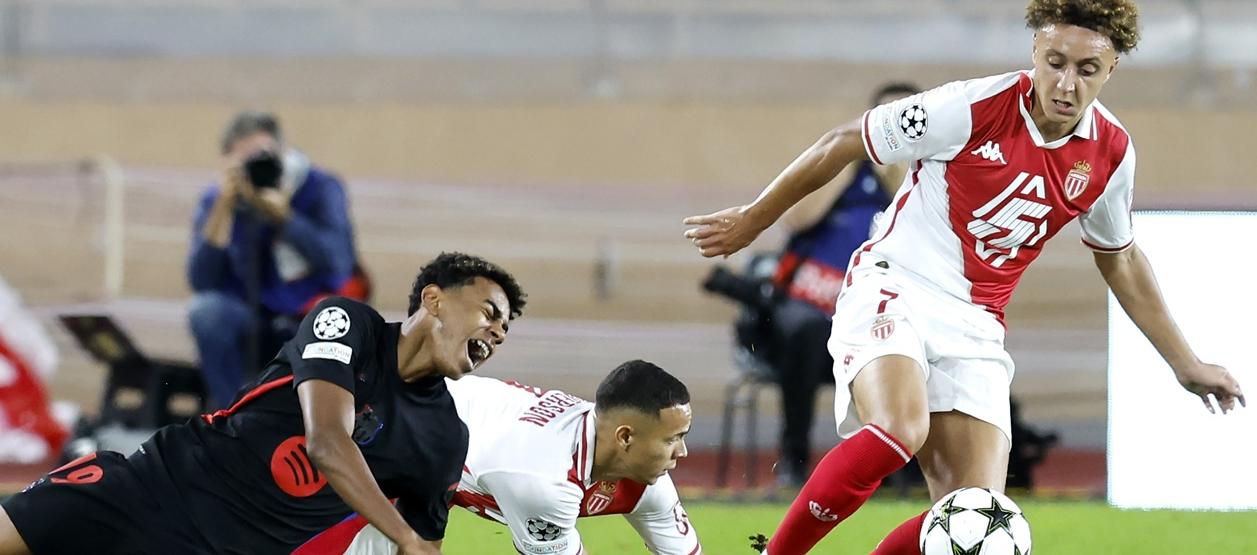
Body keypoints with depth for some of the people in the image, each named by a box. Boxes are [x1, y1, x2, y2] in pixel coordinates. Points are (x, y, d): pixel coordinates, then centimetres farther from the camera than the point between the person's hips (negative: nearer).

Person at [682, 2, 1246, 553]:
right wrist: (753, 219, 8)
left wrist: (1184, 362, 24)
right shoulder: (973, 109, -15)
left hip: (973, 328, 5)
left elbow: (1119, 258, 21)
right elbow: (843, 143, -2)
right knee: (901, 429, -35)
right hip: (893, 288, -5)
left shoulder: (1110, 153, 1)